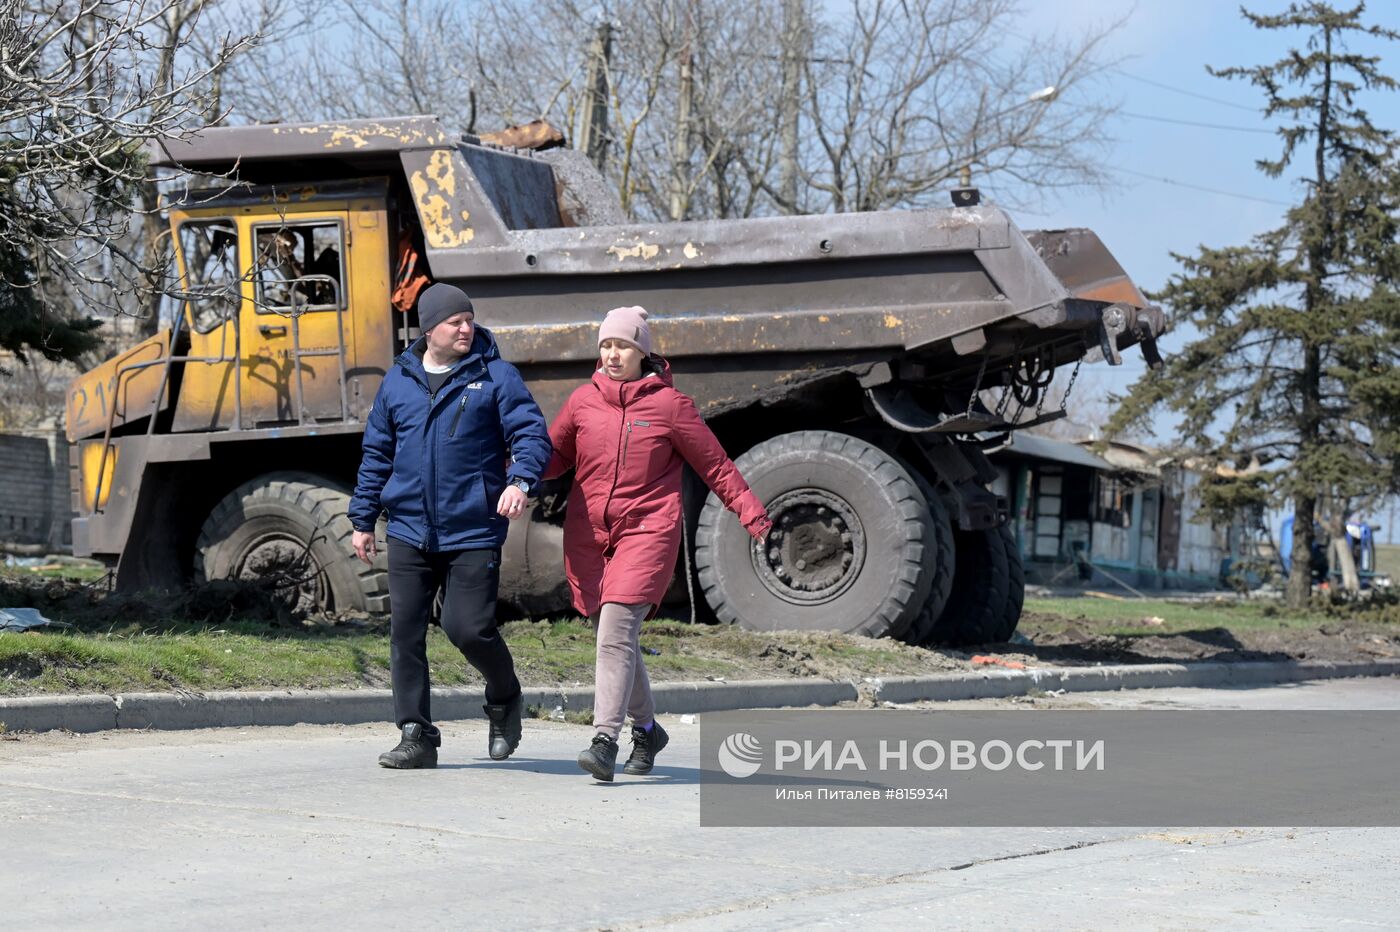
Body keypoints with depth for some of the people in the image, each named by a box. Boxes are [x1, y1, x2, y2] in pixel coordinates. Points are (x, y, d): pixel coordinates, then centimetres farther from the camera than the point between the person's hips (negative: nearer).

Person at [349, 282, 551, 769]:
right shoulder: (398, 381, 10)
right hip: (409, 532, 4)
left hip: (474, 532, -3)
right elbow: (376, 453, 17)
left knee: (469, 628, -8)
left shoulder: (496, 376, 1)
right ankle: (417, 736, 8)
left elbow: (531, 433, -5)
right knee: (406, 632, 0)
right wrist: (363, 518, 16)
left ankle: (505, 699, 22)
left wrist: (519, 479, -25)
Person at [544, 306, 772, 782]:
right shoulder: (583, 400, 8)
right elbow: (553, 456, 18)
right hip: (588, 533, 4)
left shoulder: (670, 404, -1)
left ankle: (605, 740, -22)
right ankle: (646, 729, 30)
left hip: (647, 532, -4)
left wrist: (755, 518, 3)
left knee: (616, 632, -18)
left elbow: (716, 467, 5)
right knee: (615, 637, 10)